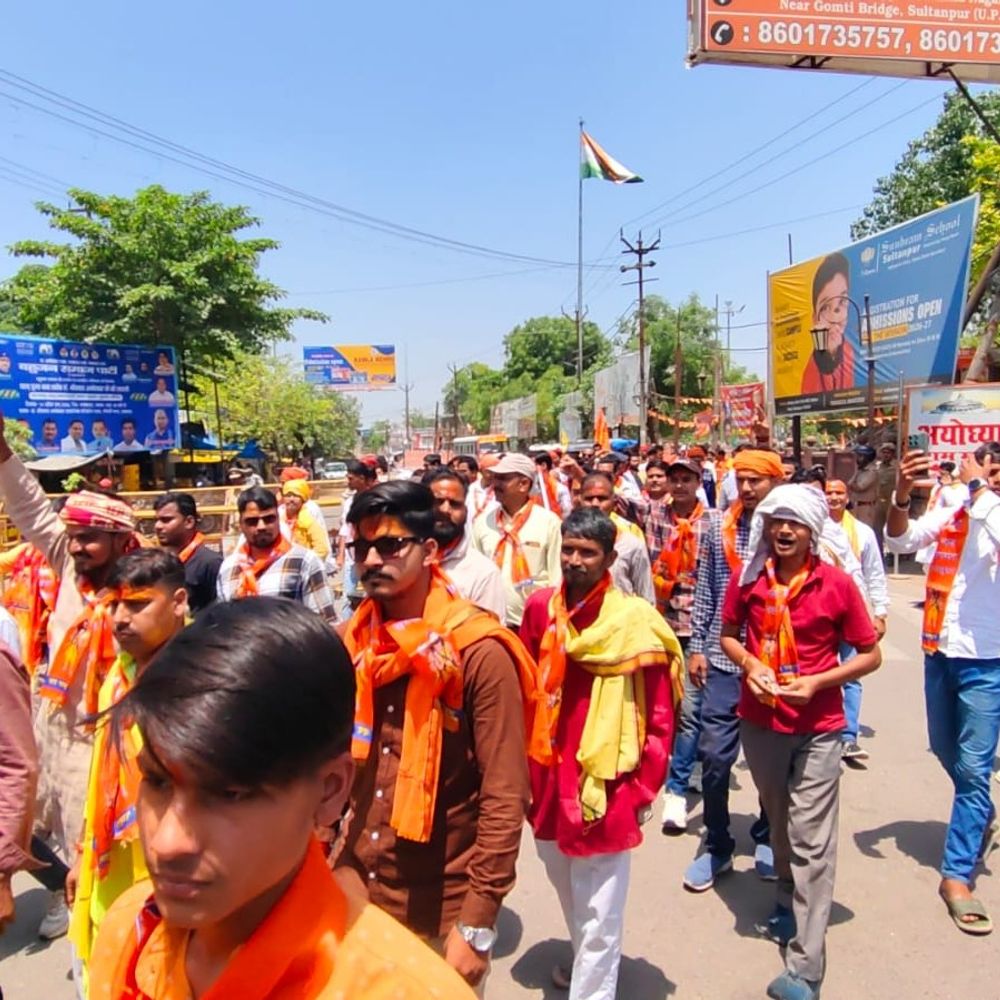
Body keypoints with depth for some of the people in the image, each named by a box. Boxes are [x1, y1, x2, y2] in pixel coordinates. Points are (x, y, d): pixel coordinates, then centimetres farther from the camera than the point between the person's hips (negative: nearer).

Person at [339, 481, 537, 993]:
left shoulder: (479, 651, -19)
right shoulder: (352, 642, -1)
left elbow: (505, 796, -17)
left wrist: (477, 924, -17)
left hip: (443, 908, -5)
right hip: (357, 888, 5)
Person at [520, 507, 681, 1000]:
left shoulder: (637, 621, -15)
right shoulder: (539, 608, -3)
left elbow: (660, 719, -9)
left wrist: (644, 790, -7)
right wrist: (522, 765, 7)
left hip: (605, 782, -5)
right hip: (549, 773, 5)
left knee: (598, 907, 6)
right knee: (564, 882, 26)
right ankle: (585, 959, 52)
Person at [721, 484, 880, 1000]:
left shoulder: (837, 584, -12)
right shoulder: (747, 578, -5)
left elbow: (870, 654, -4)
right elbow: (729, 635, 8)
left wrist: (816, 682, -18)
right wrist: (750, 665, -12)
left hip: (817, 728, -3)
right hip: (760, 721, 3)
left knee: (811, 844, 0)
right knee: (779, 824, 22)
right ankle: (789, 901, 47)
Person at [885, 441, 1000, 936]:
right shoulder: (953, 513, 2)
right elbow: (899, 540, -7)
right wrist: (902, 495, -23)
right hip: (939, 652, 5)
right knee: (945, 750, 22)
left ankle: (957, 873, 12)